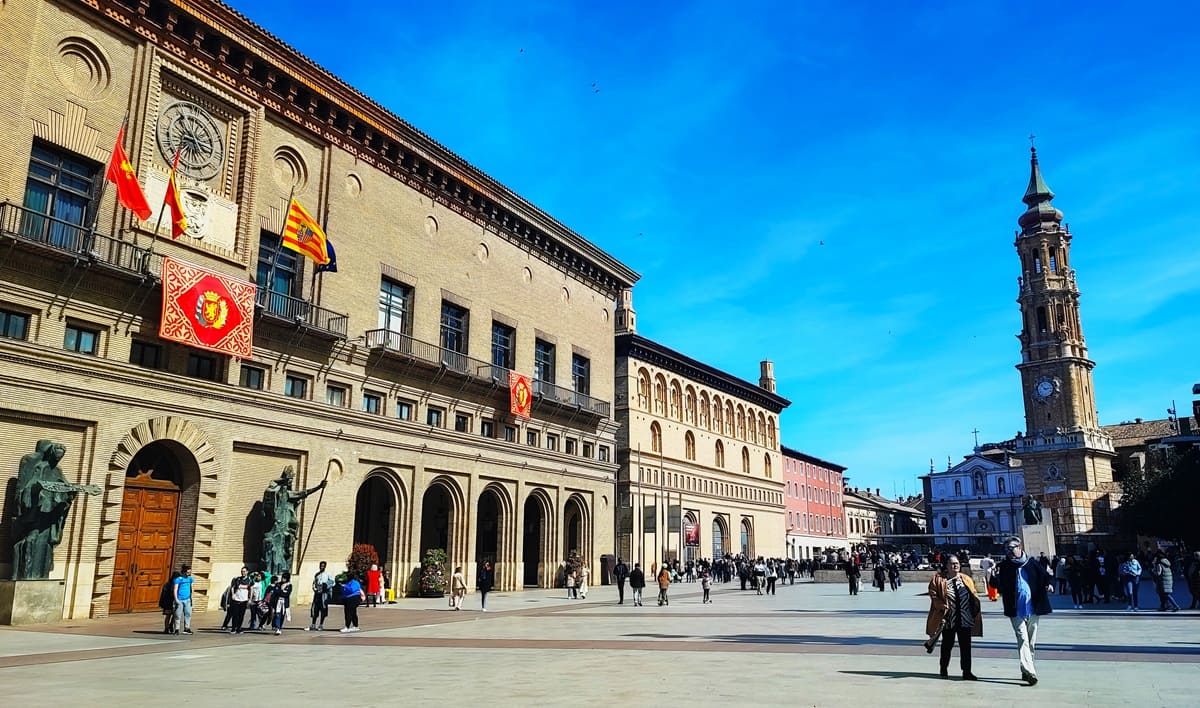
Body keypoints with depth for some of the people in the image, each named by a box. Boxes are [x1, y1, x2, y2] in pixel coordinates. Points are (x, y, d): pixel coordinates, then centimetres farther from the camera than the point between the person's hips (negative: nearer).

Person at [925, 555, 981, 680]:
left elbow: (973, 596, 14)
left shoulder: (966, 579, 12)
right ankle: (944, 669, 27)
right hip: (948, 620, -3)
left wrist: (976, 609, 1)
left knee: (965, 646, 1)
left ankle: (966, 671, 7)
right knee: (947, 645, 9)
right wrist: (942, 606, -19)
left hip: (965, 619, 3)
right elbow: (933, 596, -7)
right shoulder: (938, 579, -2)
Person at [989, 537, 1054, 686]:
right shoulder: (1004, 566, -1)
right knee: (1023, 640, -11)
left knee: (1032, 642, 12)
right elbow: (997, 585, -4)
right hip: (1016, 611, -3)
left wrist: (1050, 584, -12)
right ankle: (1030, 672, -16)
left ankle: (1026, 670, 26)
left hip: (1033, 609, 3)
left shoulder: (1033, 564, 2)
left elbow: (1046, 576, 10)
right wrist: (995, 577, -26)